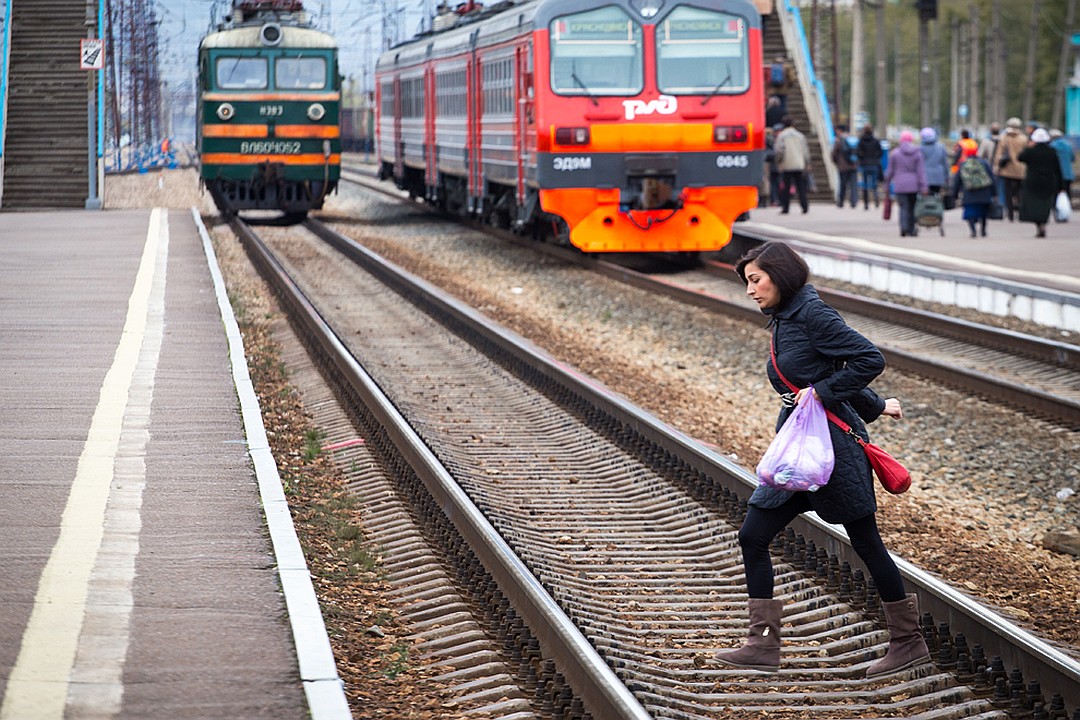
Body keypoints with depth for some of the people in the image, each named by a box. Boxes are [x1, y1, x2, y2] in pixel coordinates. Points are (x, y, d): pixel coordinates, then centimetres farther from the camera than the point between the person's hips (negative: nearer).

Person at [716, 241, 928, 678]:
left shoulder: (812, 315, -13)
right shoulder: (783, 321, 14)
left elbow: (870, 359, -19)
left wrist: (821, 391, -18)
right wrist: (874, 407, 30)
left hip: (832, 445, -9)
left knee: (866, 542, 2)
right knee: (753, 537, 1)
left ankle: (909, 642, 15)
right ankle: (764, 645, 3)